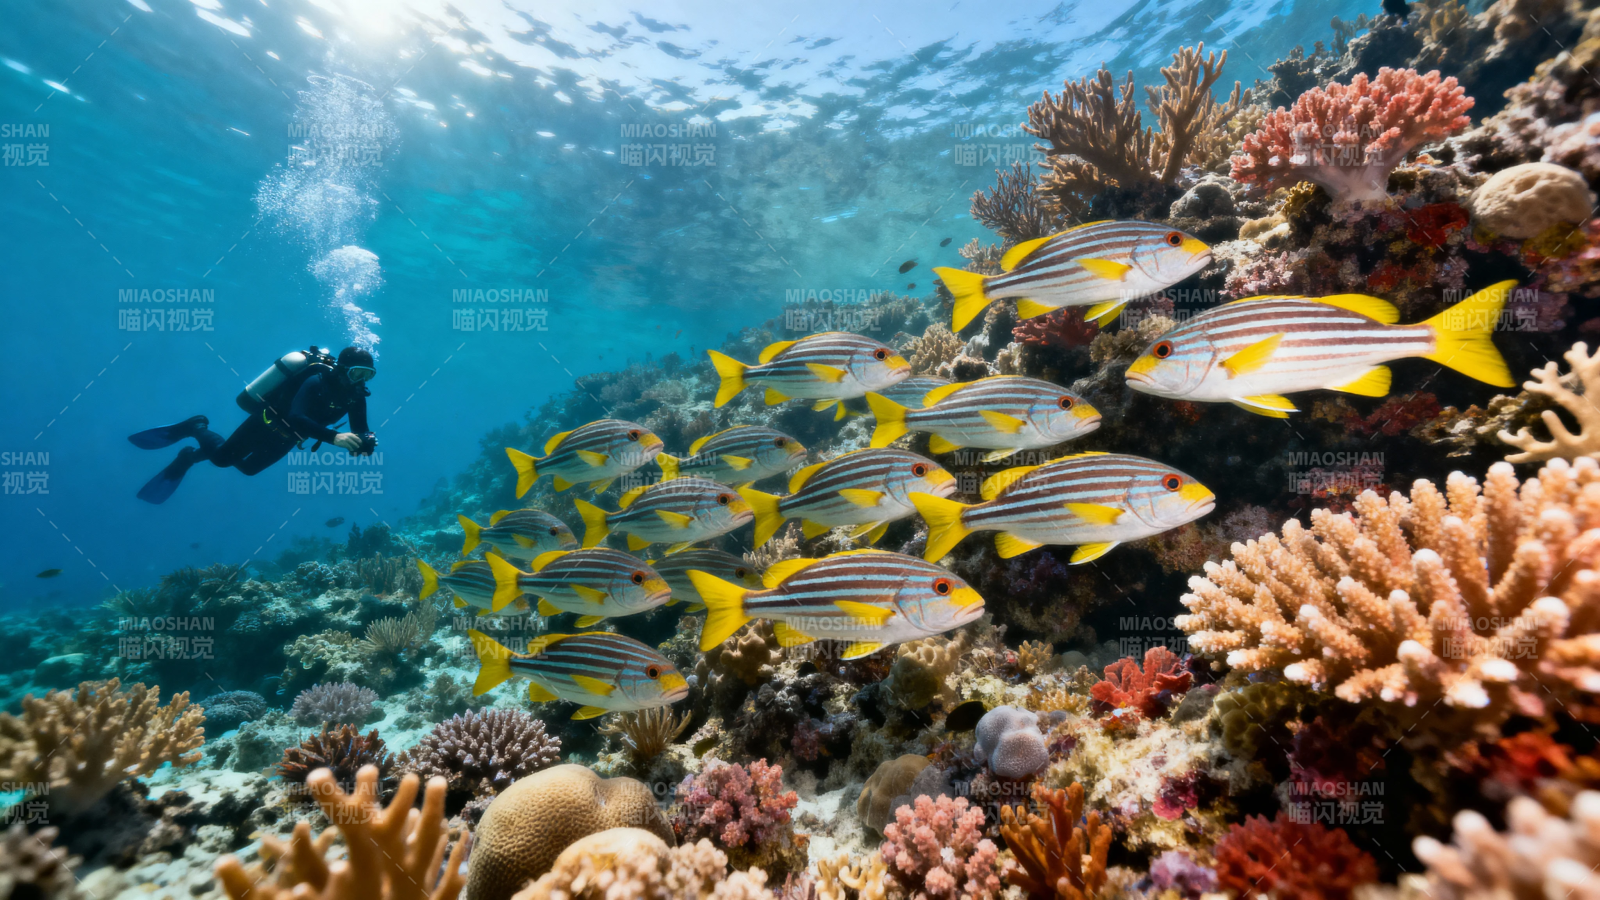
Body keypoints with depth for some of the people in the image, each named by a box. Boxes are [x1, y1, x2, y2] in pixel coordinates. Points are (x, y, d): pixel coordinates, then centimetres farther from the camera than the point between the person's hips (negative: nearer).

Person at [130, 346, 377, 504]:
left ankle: (189, 457, 45)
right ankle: (196, 428, 31)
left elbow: (360, 430, -14)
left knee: (248, 467, 23)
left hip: (284, 439, 7)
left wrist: (365, 442, -38)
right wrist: (334, 436, -61)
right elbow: (295, 418, -48)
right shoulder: (317, 381, -34)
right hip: (266, 424, -7)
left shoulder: (356, 394, -14)